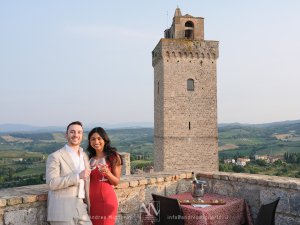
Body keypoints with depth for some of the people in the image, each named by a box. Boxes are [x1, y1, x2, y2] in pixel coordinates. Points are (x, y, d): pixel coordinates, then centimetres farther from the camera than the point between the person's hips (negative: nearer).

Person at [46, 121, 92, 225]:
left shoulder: (84, 156, 14)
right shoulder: (55, 156, -5)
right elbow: (52, 183, -16)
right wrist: (78, 176, -20)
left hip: (81, 209, 6)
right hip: (62, 212, -6)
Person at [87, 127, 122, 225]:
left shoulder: (113, 157, -2)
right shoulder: (89, 158, 9)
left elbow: (116, 182, -2)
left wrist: (107, 172, -19)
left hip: (107, 198, -4)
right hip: (91, 199, 4)